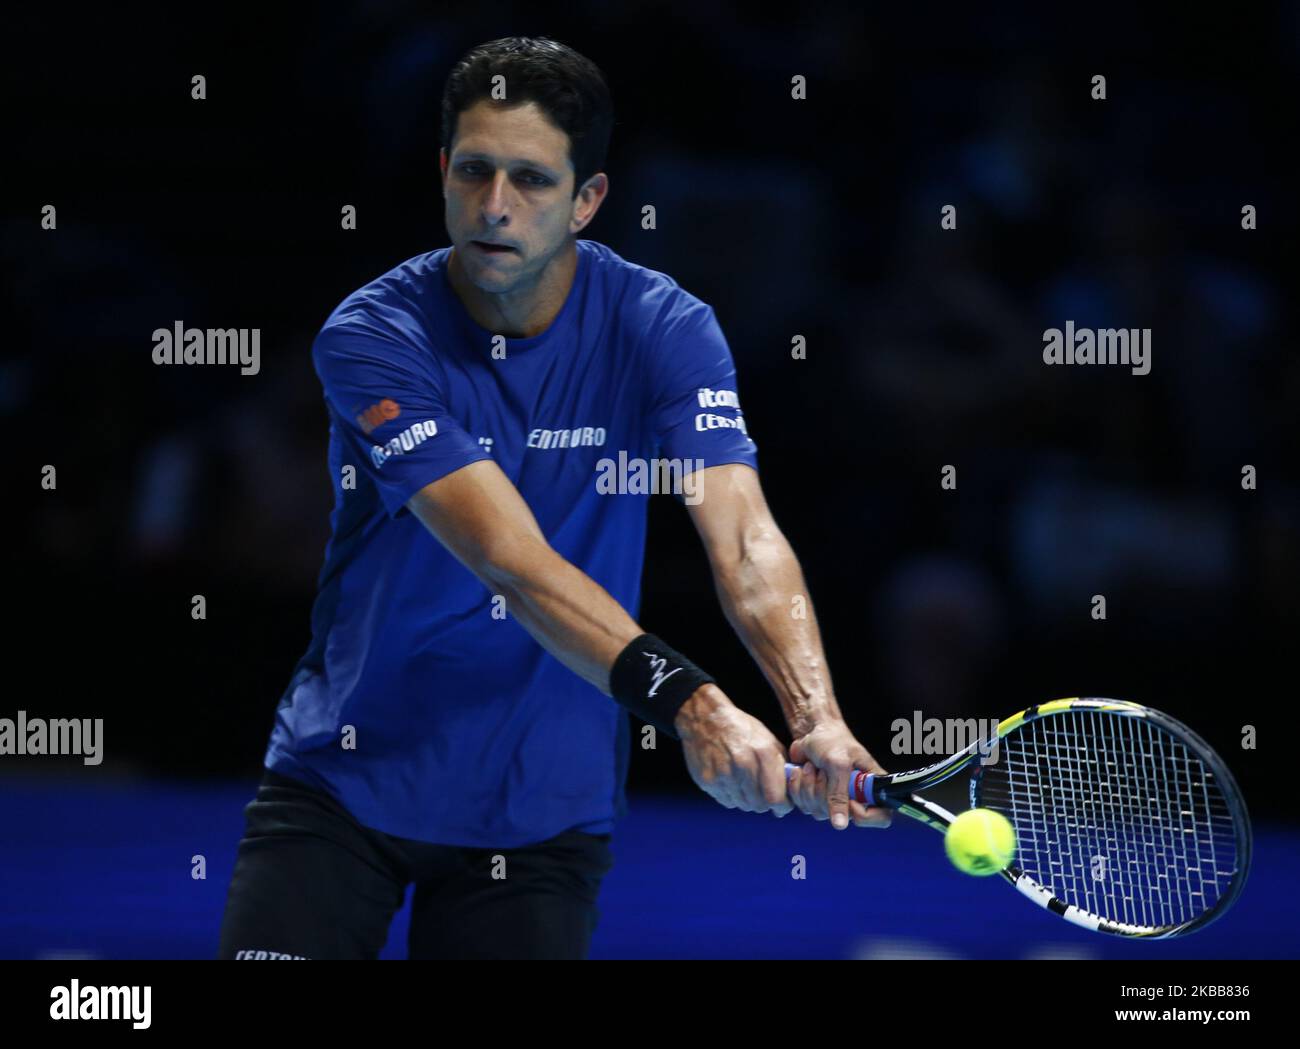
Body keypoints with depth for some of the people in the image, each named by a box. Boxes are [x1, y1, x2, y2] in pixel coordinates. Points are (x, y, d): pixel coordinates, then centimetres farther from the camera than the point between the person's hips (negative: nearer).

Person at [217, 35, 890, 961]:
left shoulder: (663, 329, -8)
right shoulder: (373, 338, -16)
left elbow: (745, 540, -21)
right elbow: (512, 560, -27)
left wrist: (818, 719, -41)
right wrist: (688, 702, -41)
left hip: (541, 810, 2)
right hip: (344, 775, -1)